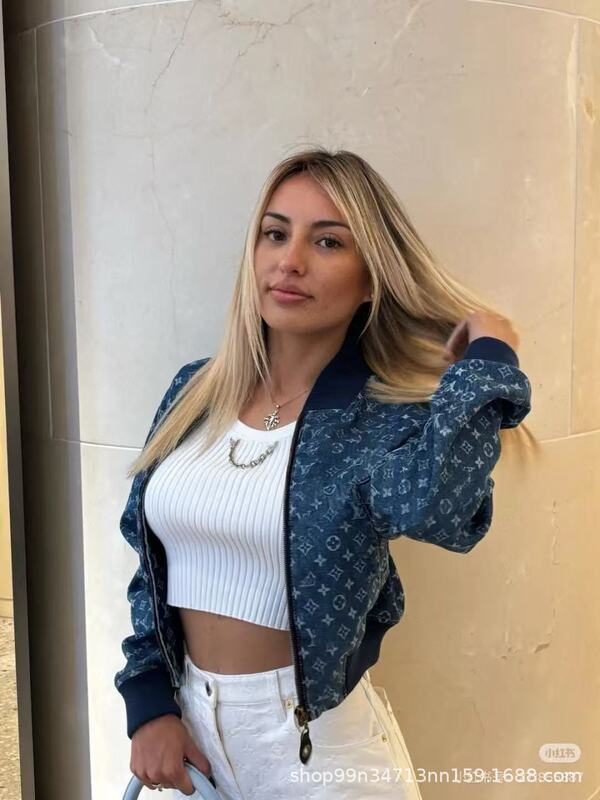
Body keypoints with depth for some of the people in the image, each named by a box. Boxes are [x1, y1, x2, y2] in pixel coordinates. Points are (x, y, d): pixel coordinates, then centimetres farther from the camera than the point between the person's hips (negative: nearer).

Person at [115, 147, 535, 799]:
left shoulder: (389, 419, -13)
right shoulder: (195, 391, -1)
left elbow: (437, 509, -36)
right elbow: (149, 561, 6)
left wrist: (488, 361, -24)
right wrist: (150, 704, 1)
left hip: (316, 740, -3)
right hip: (185, 711, 4)